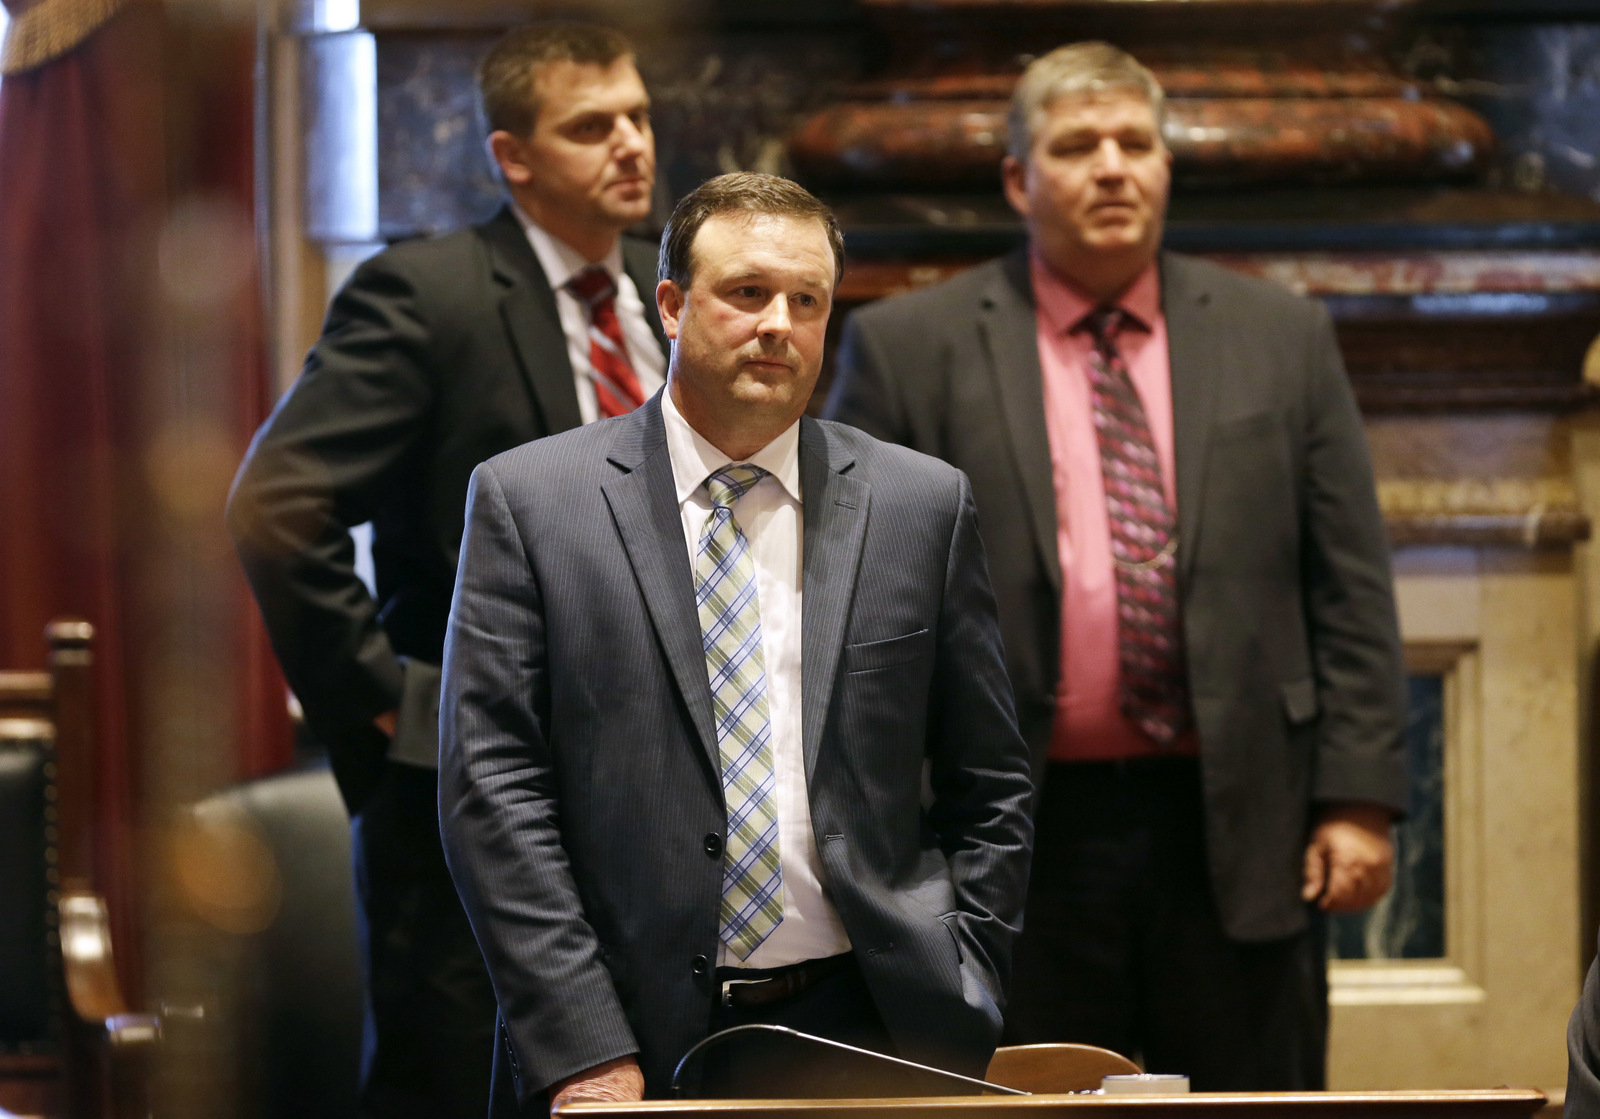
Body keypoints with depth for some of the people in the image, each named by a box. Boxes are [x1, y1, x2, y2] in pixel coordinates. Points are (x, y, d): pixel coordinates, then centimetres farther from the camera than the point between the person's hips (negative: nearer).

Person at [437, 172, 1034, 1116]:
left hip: (862, 1037, 2)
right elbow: (493, 789, -5)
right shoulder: (529, 500, 1)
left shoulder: (924, 505, 7)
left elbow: (989, 792, 10)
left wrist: (957, 1021, 0)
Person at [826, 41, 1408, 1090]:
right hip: (1017, 845, -2)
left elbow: (1350, 587, 7)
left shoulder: (1280, 337, 9)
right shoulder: (910, 348, 3)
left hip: (1240, 835, 2)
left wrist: (1359, 797, -1)